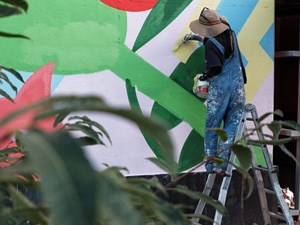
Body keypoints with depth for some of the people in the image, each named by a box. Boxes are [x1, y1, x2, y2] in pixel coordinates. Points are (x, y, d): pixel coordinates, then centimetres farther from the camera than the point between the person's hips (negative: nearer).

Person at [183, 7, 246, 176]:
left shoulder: (211, 43, -11)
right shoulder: (231, 34, 7)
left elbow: (215, 68, -15)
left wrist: (204, 76, 2)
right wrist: (201, 38, 28)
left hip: (219, 87, -5)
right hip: (238, 85, 5)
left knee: (212, 127, 8)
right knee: (231, 126, 3)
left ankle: (211, 165, 10)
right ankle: (222, 165, -2)